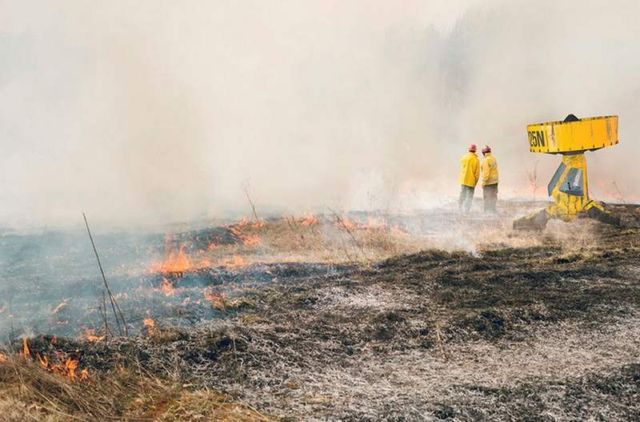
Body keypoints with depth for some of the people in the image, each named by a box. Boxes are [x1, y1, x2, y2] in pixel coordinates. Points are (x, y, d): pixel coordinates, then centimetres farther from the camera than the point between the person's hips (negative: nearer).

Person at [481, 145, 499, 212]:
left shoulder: (486, 160, -16)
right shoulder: (494, 159, 9)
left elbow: (486, 172, -20)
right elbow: (495, 170, 13)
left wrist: (484, 181, -17)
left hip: (488, 182, -8)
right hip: (495, 181, 8)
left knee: (487, 197, -3)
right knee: (493, 197, 13)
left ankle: (487, 211, -3)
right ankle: (493, 211, 18)